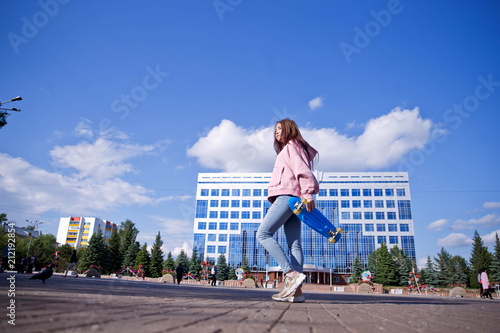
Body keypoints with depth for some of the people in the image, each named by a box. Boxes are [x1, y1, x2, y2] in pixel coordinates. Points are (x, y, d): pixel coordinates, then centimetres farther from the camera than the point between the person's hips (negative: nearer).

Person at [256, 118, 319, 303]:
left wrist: (308, 193, -24)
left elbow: (303, 170, -12)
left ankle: (292, 274, -24)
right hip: (292, 200, 10)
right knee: (294, 244, -2)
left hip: (288, 196, -10)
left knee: (263, 233, -15)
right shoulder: (287, 150, 33)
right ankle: (296, 291, -7)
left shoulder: (292, 146, 4)